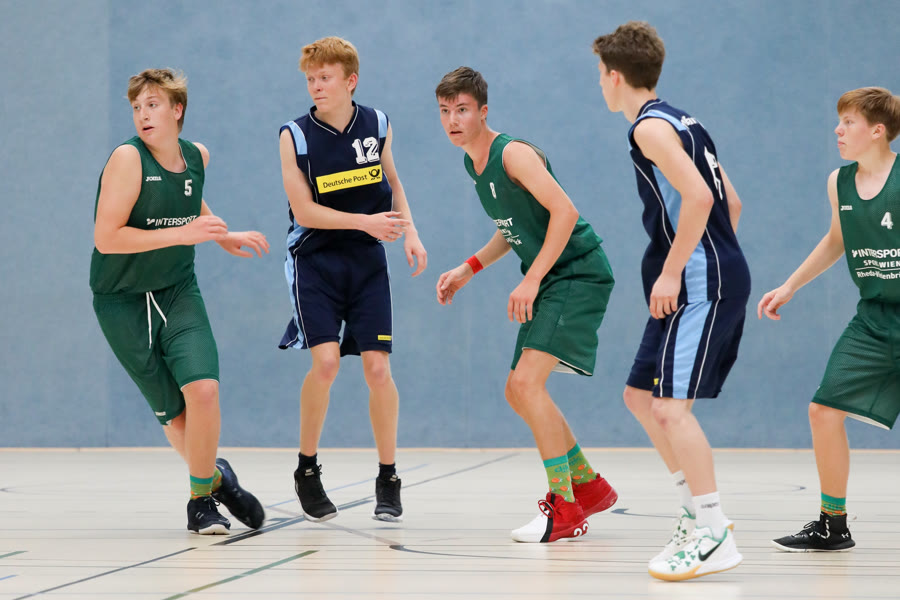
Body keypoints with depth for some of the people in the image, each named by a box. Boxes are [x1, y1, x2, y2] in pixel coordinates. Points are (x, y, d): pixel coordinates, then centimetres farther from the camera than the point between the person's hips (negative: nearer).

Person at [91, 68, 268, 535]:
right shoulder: (128, 159, -17)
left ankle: (202, 496, 2)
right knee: (173, 414, 1)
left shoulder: (197, 157, 1)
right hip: (122, 301, -3)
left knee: (203, 389, -18)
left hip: (178, 291, 3)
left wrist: (224, 237, 17)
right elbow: (106, 238, -24)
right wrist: (184, 234, -27)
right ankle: (215, 474, 30)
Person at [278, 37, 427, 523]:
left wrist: (409, 232, 5)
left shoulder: (377, 125, 1)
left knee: (377, 367, -5)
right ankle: (307, 470, 2)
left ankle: (388, 479, 10)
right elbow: (304, 210, -12)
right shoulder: (295, 136, -9)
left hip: (367, 262, 3)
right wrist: (366, 222, -20)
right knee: (325, 361, -18)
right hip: (314, 260, -2)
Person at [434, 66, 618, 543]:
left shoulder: (512, 153, -16)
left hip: (579, 273, -10)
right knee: (519, 393, 12)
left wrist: (531, 279, -25)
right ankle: (589, 487, 26)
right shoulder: (475, 164, 12)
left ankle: (564, 509, -15)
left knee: (527, 381, -20)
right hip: (550, 281, 10)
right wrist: (469, 268, 15)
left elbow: (564, 212, -25)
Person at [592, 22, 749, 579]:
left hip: (700, 282, -10)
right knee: (641, 396, 15)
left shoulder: (651, 127, -11)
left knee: (670, 405, -14)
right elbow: (731, 202, 21)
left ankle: (714, 536, -15)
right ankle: (700, 510, 17)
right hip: (717, 278, 10)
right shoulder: (683, 122, 19)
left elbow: (697, 197, -24)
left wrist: (672, 272, -20)